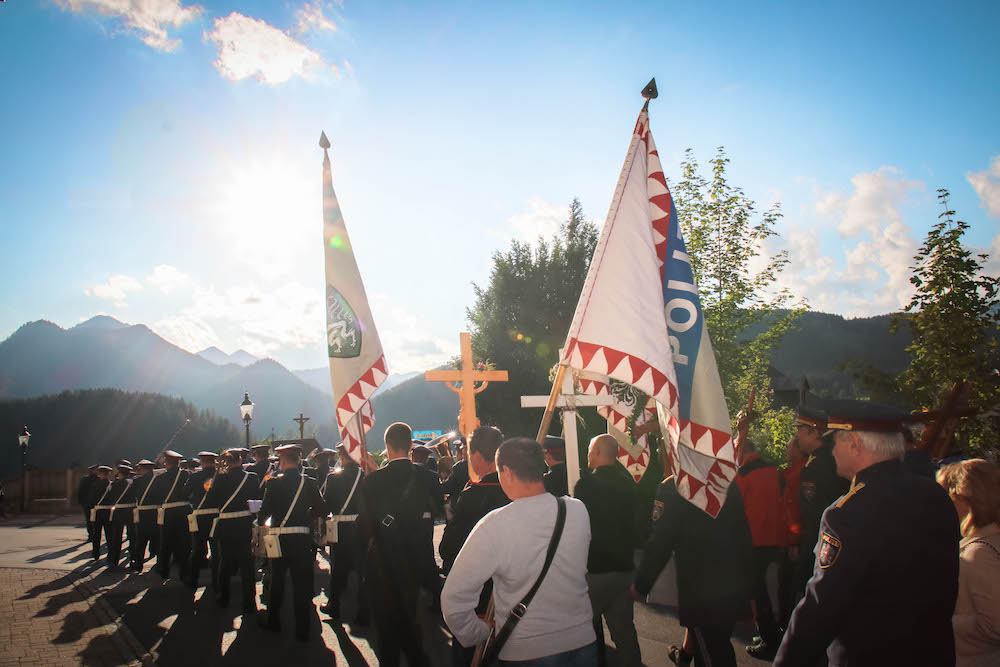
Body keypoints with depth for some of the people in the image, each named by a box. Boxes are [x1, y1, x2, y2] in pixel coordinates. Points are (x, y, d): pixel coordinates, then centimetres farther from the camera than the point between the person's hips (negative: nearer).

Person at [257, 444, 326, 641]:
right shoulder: (310, 483, -3)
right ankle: (302, 630, 9)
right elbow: (322, 510, -1)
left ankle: (273, 621, 30)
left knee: (277, 581, 16)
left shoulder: (274, 483, -8)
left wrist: (261, 521, 14)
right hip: (302, 541, 1)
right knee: (301, 583, 7)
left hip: (279, 540, -1)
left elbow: (264, 512, -8)